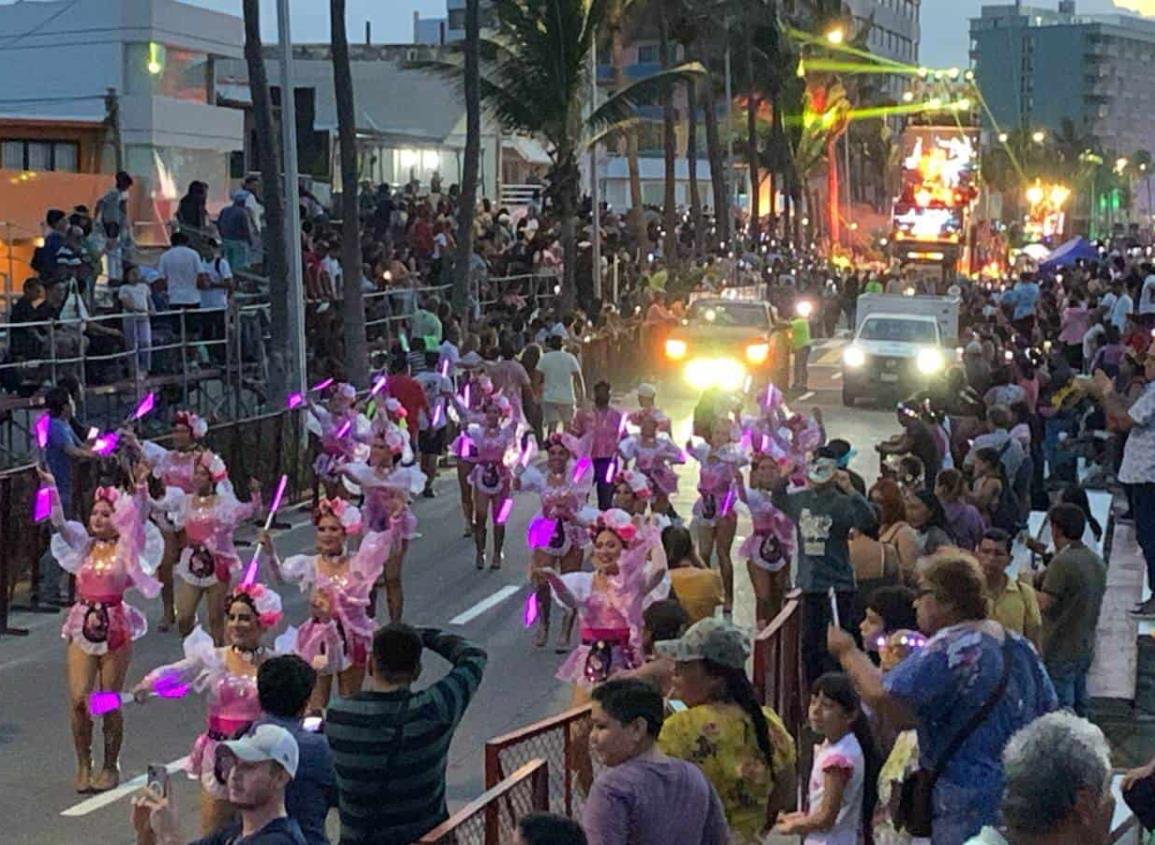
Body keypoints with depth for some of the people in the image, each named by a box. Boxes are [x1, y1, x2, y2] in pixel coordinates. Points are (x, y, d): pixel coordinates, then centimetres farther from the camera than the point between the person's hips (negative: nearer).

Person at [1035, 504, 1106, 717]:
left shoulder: (1062, 563, -20)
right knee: (1079, 710, 18)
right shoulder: (1097, 562, 7)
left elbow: (1044, 604, -22)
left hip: (1061, 652, -8)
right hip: (1085, 649, 8)